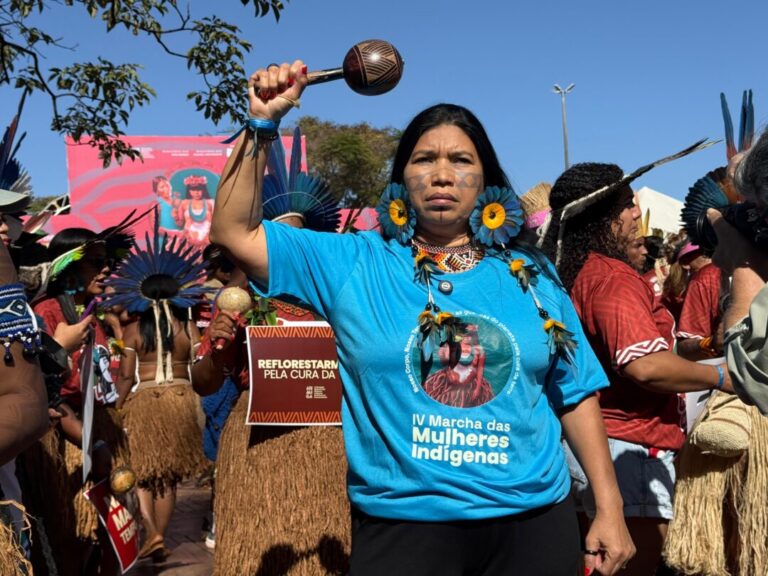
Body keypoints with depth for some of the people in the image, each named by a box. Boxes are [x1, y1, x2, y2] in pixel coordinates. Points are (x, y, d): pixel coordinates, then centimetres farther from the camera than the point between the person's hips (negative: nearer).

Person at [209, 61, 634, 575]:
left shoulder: (530, 277, 5)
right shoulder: (353, 265, -1)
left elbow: (576, 394, 8)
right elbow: (233, 232, -5)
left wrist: (610, 508, 6)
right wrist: (264, 123, -12)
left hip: (534, 522, 3)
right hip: (402, 526, -2)